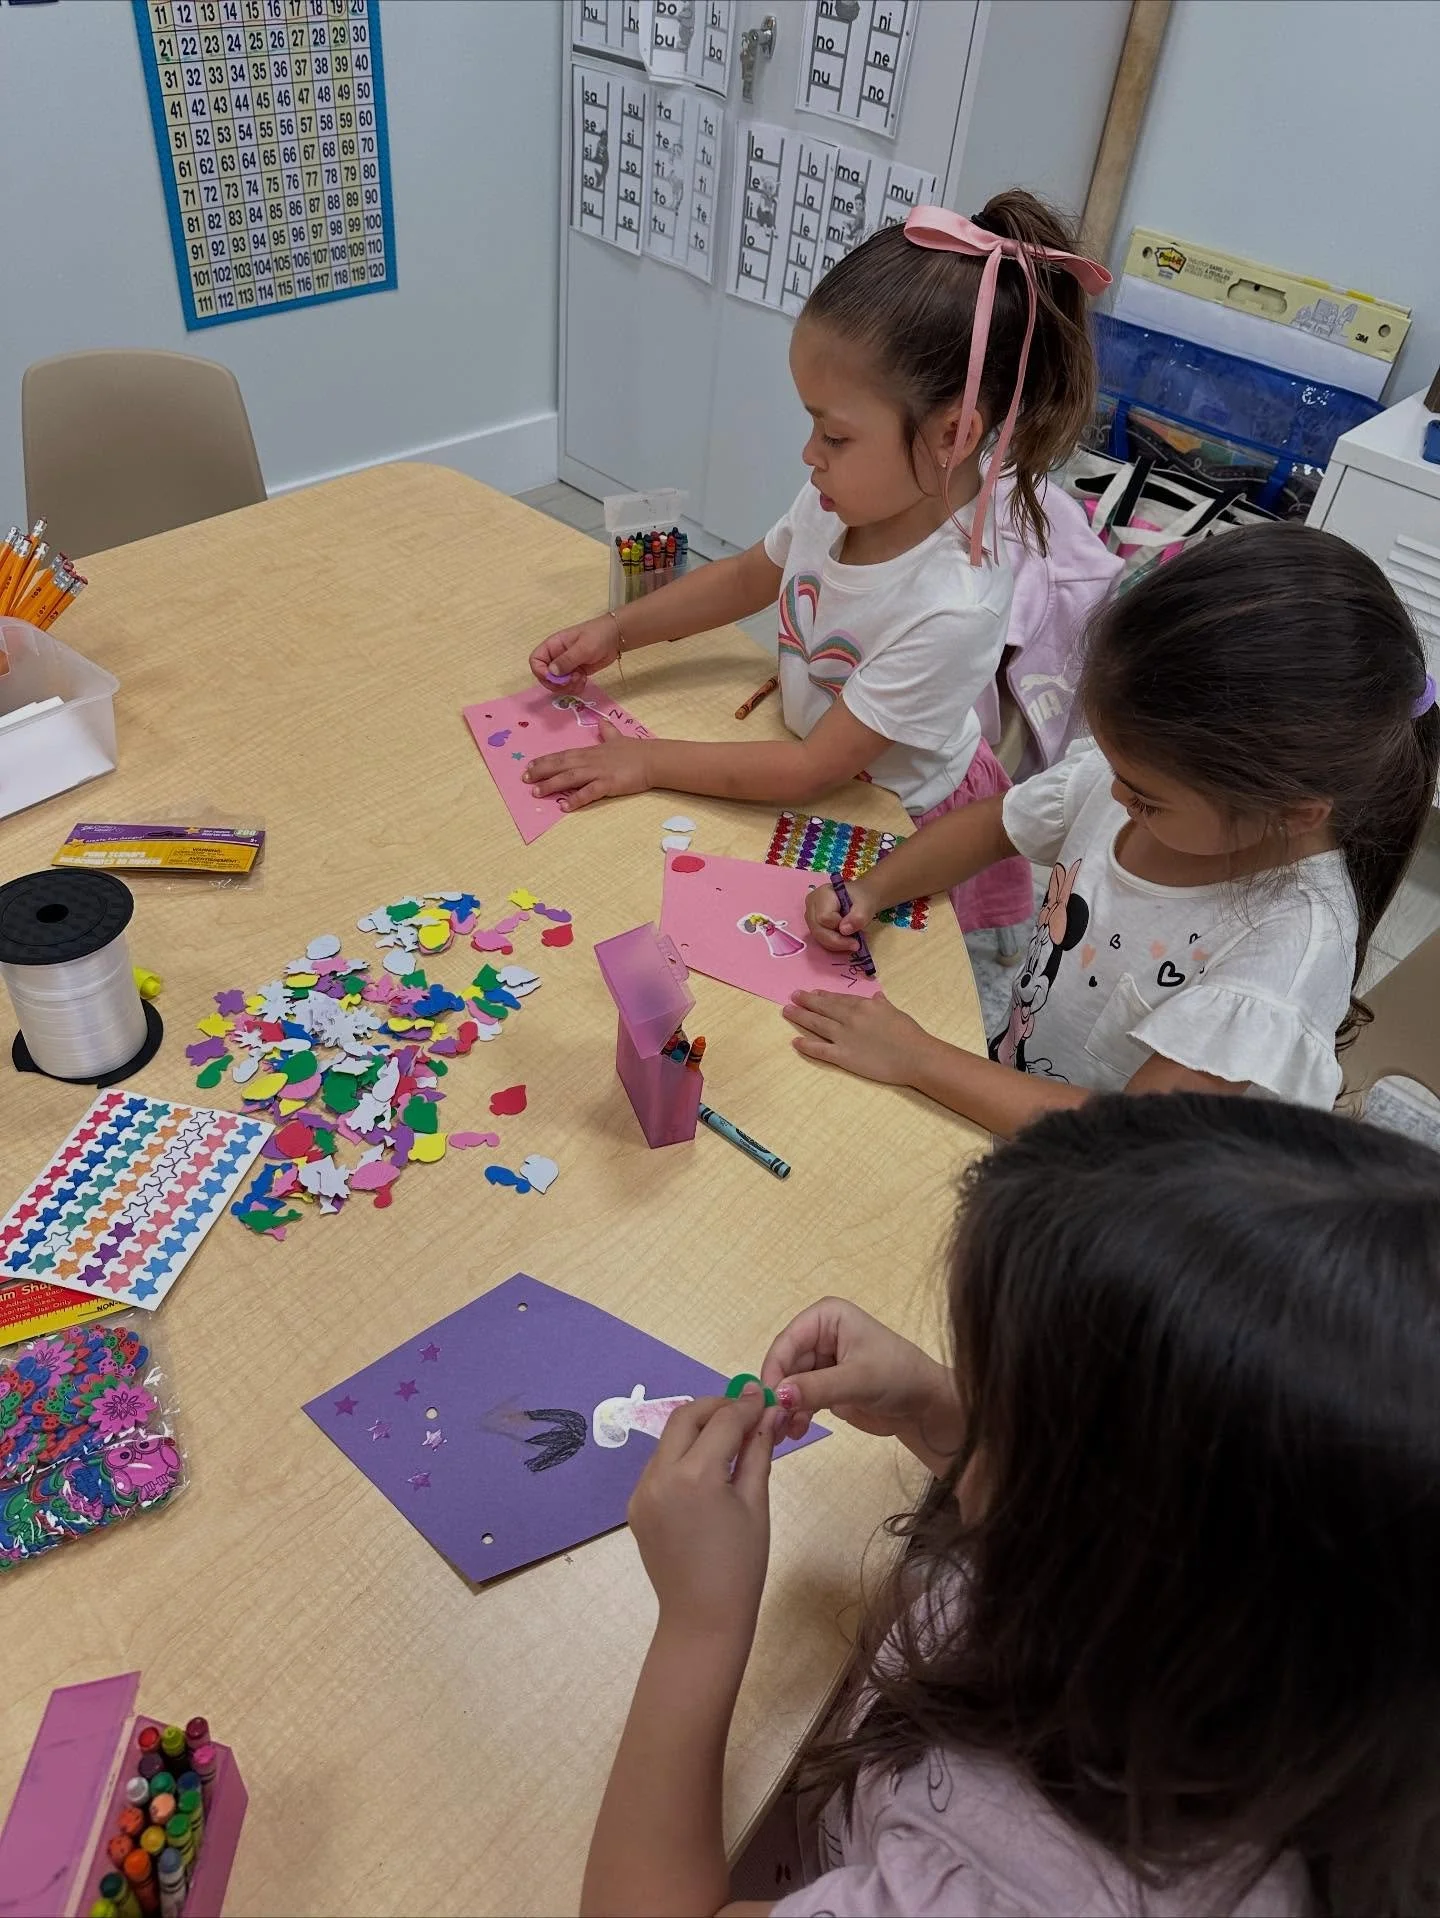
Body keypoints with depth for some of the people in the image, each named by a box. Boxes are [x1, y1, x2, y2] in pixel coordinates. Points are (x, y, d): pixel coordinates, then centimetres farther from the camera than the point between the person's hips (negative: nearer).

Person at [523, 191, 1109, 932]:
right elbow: (750, 574, 6)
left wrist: (649, 762, -22)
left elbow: (810, 771, -29)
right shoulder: (842, 497, -17)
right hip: (815, 766, 6)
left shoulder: (952, 611, -36)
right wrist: (617, 631, -3)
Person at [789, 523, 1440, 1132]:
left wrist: (917, 1058, -27)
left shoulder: (1293, 941, -31)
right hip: (1003, 1088, 6)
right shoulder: (1141, 761, -12)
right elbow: (990, 825, 6)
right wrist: (870, 891, -10)